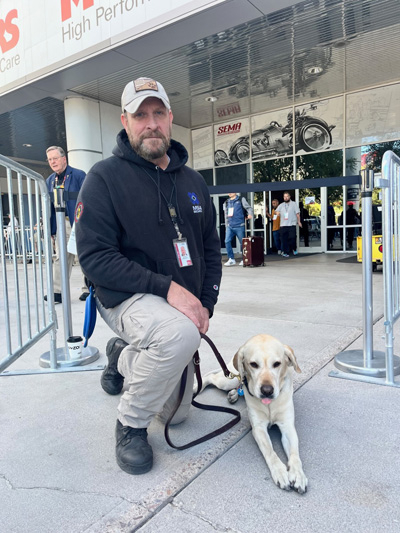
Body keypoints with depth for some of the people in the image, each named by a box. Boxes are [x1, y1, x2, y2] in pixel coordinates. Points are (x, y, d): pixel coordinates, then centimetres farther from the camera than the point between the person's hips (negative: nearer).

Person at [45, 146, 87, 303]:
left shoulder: (79, 175, -2)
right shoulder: (49, 181, 15)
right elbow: (49, 206, 15)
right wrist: (50, 229, 10)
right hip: (61, 224, 5)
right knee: (61, 257, 3)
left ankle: (88, 289, 10)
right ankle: (58, 292, 5)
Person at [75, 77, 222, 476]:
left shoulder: (192, 181, 6)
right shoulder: (105, 177, -11)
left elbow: (211, 247, 10)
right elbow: (95, 257, -20)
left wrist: (205, 304, -4)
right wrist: (166, 287, -29)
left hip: (184, 306, 6)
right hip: (128, 298, -5)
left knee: (176, 414, 14)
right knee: (179, 334, -40)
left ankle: (122, 355, 40)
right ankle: (131, 424, -10)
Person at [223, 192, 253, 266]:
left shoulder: (241, 200, 5)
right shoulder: (226, 203, 17)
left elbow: (248, 208, -2)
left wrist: (250, 214, -23)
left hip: (239, 226, -4)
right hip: (229, 227, 4)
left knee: (242, 243, 1)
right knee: (227, 241, -9)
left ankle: (244, 259, 14)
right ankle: (231, 259, -1)